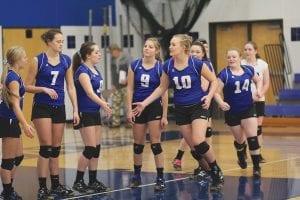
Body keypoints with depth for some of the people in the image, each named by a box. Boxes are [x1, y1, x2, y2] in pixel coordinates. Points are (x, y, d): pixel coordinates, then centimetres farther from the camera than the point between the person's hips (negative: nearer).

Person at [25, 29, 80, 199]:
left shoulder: (66, 60, 5)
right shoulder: (38, 60, -7)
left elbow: (71, 87, 7)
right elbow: (28, 86, -3)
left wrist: (76, 110, 2)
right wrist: (44, 89, -19)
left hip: (59, 108, 4)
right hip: (42, 108, -4)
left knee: (56, 149, 10)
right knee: (46, 147, -9)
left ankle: (56, 185, 18)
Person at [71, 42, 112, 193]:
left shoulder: (95, 70, 11)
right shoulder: (82, 71, -16)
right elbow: (89, 92, -30)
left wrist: (105, 105, 14)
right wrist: (104, 105, -42)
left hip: (95, 113, 9)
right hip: (85, 114, -9)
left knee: (97, 148, 9)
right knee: (90, 149, -9)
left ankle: (93, 181, 15)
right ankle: (78, 181, 2)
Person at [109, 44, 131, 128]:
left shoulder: (126, 58, -7)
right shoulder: (113, 59, 10)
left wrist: (126, 80, -18)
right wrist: (112, 84, 12)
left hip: (125, 85, -5)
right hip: (116, 86, 5)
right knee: (115, 103, 2)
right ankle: (116, 122, 8)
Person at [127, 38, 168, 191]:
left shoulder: (161, 68, -7)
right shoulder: (134, 65, -1)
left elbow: (164, 92, -5)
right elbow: (130, 88, 2)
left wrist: (164, 115, -7)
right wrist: (129, 109, -5)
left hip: (154, 108, -3)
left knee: (155, 144, -5)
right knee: (138, 144, 10)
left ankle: (160, 178, 0)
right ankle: (137, 176, 23)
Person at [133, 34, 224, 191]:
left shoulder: (196, 64, -14)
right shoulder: (168, 66, -4)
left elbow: (214, 81, -2)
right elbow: (162, 88, 8)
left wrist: (209, 96, -17)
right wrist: (144, 103, 3)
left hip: (198, 107, -4)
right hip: (181, 110, 4)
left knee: (199, 142, -20)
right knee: (194, 148, 1)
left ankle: (217, 173, -2)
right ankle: (207, 171, 20)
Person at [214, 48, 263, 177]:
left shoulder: (248, 70, -2)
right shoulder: (224, 74, -13)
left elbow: (258, 81, 16)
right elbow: (217, 92, -16)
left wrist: (258, 89, -4)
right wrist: (221, 103, -35)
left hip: (248, 109, 1)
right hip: (232, 112, -1)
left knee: (252, 138, -10)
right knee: (239, 140, 14)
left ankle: (256, 167, -2)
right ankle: (241, 155, 48)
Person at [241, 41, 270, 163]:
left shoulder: (263, 64, 1)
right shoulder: (240, 65, -3)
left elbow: (266, 83, 2)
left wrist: (259, 94, -13)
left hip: (258, 100, 1)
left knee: (258, 127, 2)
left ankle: (258, 154, 8)